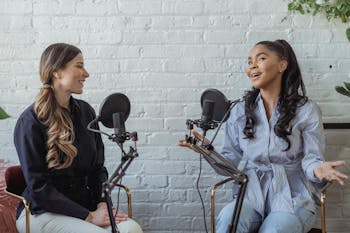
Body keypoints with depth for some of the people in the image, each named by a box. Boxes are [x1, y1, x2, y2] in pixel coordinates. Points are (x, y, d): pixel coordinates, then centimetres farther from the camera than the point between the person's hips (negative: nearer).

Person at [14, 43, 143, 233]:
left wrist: (102, 203, -5)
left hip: (84, 204, 6)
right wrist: (89, 216, -17)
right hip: (42, 212, -5)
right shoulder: (31, 121, -10)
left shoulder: (85, 112, 9)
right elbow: (39, 188, -13)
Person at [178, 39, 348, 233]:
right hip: (252, 196, 1)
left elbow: (310, 158, -2)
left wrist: (318, 169, -25)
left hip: (291, 200, -1)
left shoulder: (306, 110, 0)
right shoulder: (240, 110, 8)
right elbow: (231, 163, 8)